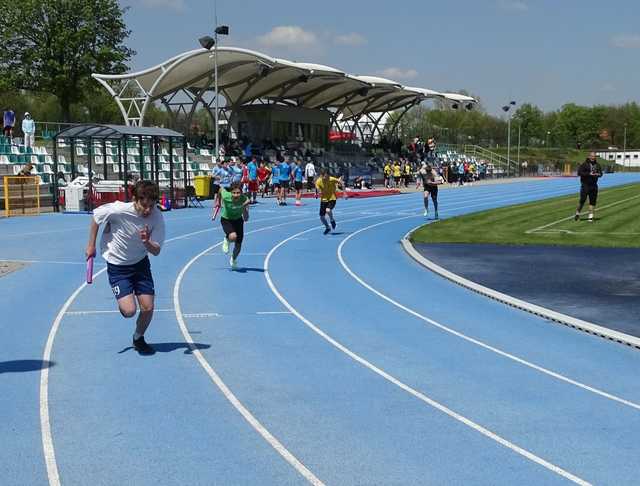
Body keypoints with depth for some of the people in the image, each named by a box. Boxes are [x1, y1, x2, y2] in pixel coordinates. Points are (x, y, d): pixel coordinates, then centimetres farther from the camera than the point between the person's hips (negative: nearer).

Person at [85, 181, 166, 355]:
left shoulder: (157, 218, -19)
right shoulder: (118, 210, -27)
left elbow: (156, 251, -15)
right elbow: (96, 216, -5)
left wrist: (147, 243, -37)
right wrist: (91, 245, 1)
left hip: (140, 263, 3)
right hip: (117, 266, -3)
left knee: (148, 308, -4)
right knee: (129, 311, -16)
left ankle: (138, 339, 27)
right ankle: (122, 301, 23)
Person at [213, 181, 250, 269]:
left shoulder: (244, 199, -30)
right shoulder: (226, 196, -33)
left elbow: (246, 219, -28)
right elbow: (221, 190, -6)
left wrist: (244, 208, -45)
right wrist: (218, 202, 8)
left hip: (238, 220, 2)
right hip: (226, 219, -2)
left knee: (238, 246, 10)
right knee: (233, 236, -32)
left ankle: (233, 260, 45)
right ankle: (226, 240, 7)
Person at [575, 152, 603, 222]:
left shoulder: (597, 165, 9)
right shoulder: (584, 164, -7)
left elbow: (601, 173, 18)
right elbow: (579, 172, -14)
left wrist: (598, 174, -7)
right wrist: (589, 174, -22)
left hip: (594, 185, 5)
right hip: (585, 185, -5)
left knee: (593, 201, 3)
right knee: (582, 200, -5)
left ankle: (591, 217, 9)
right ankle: (577, 213, 17)